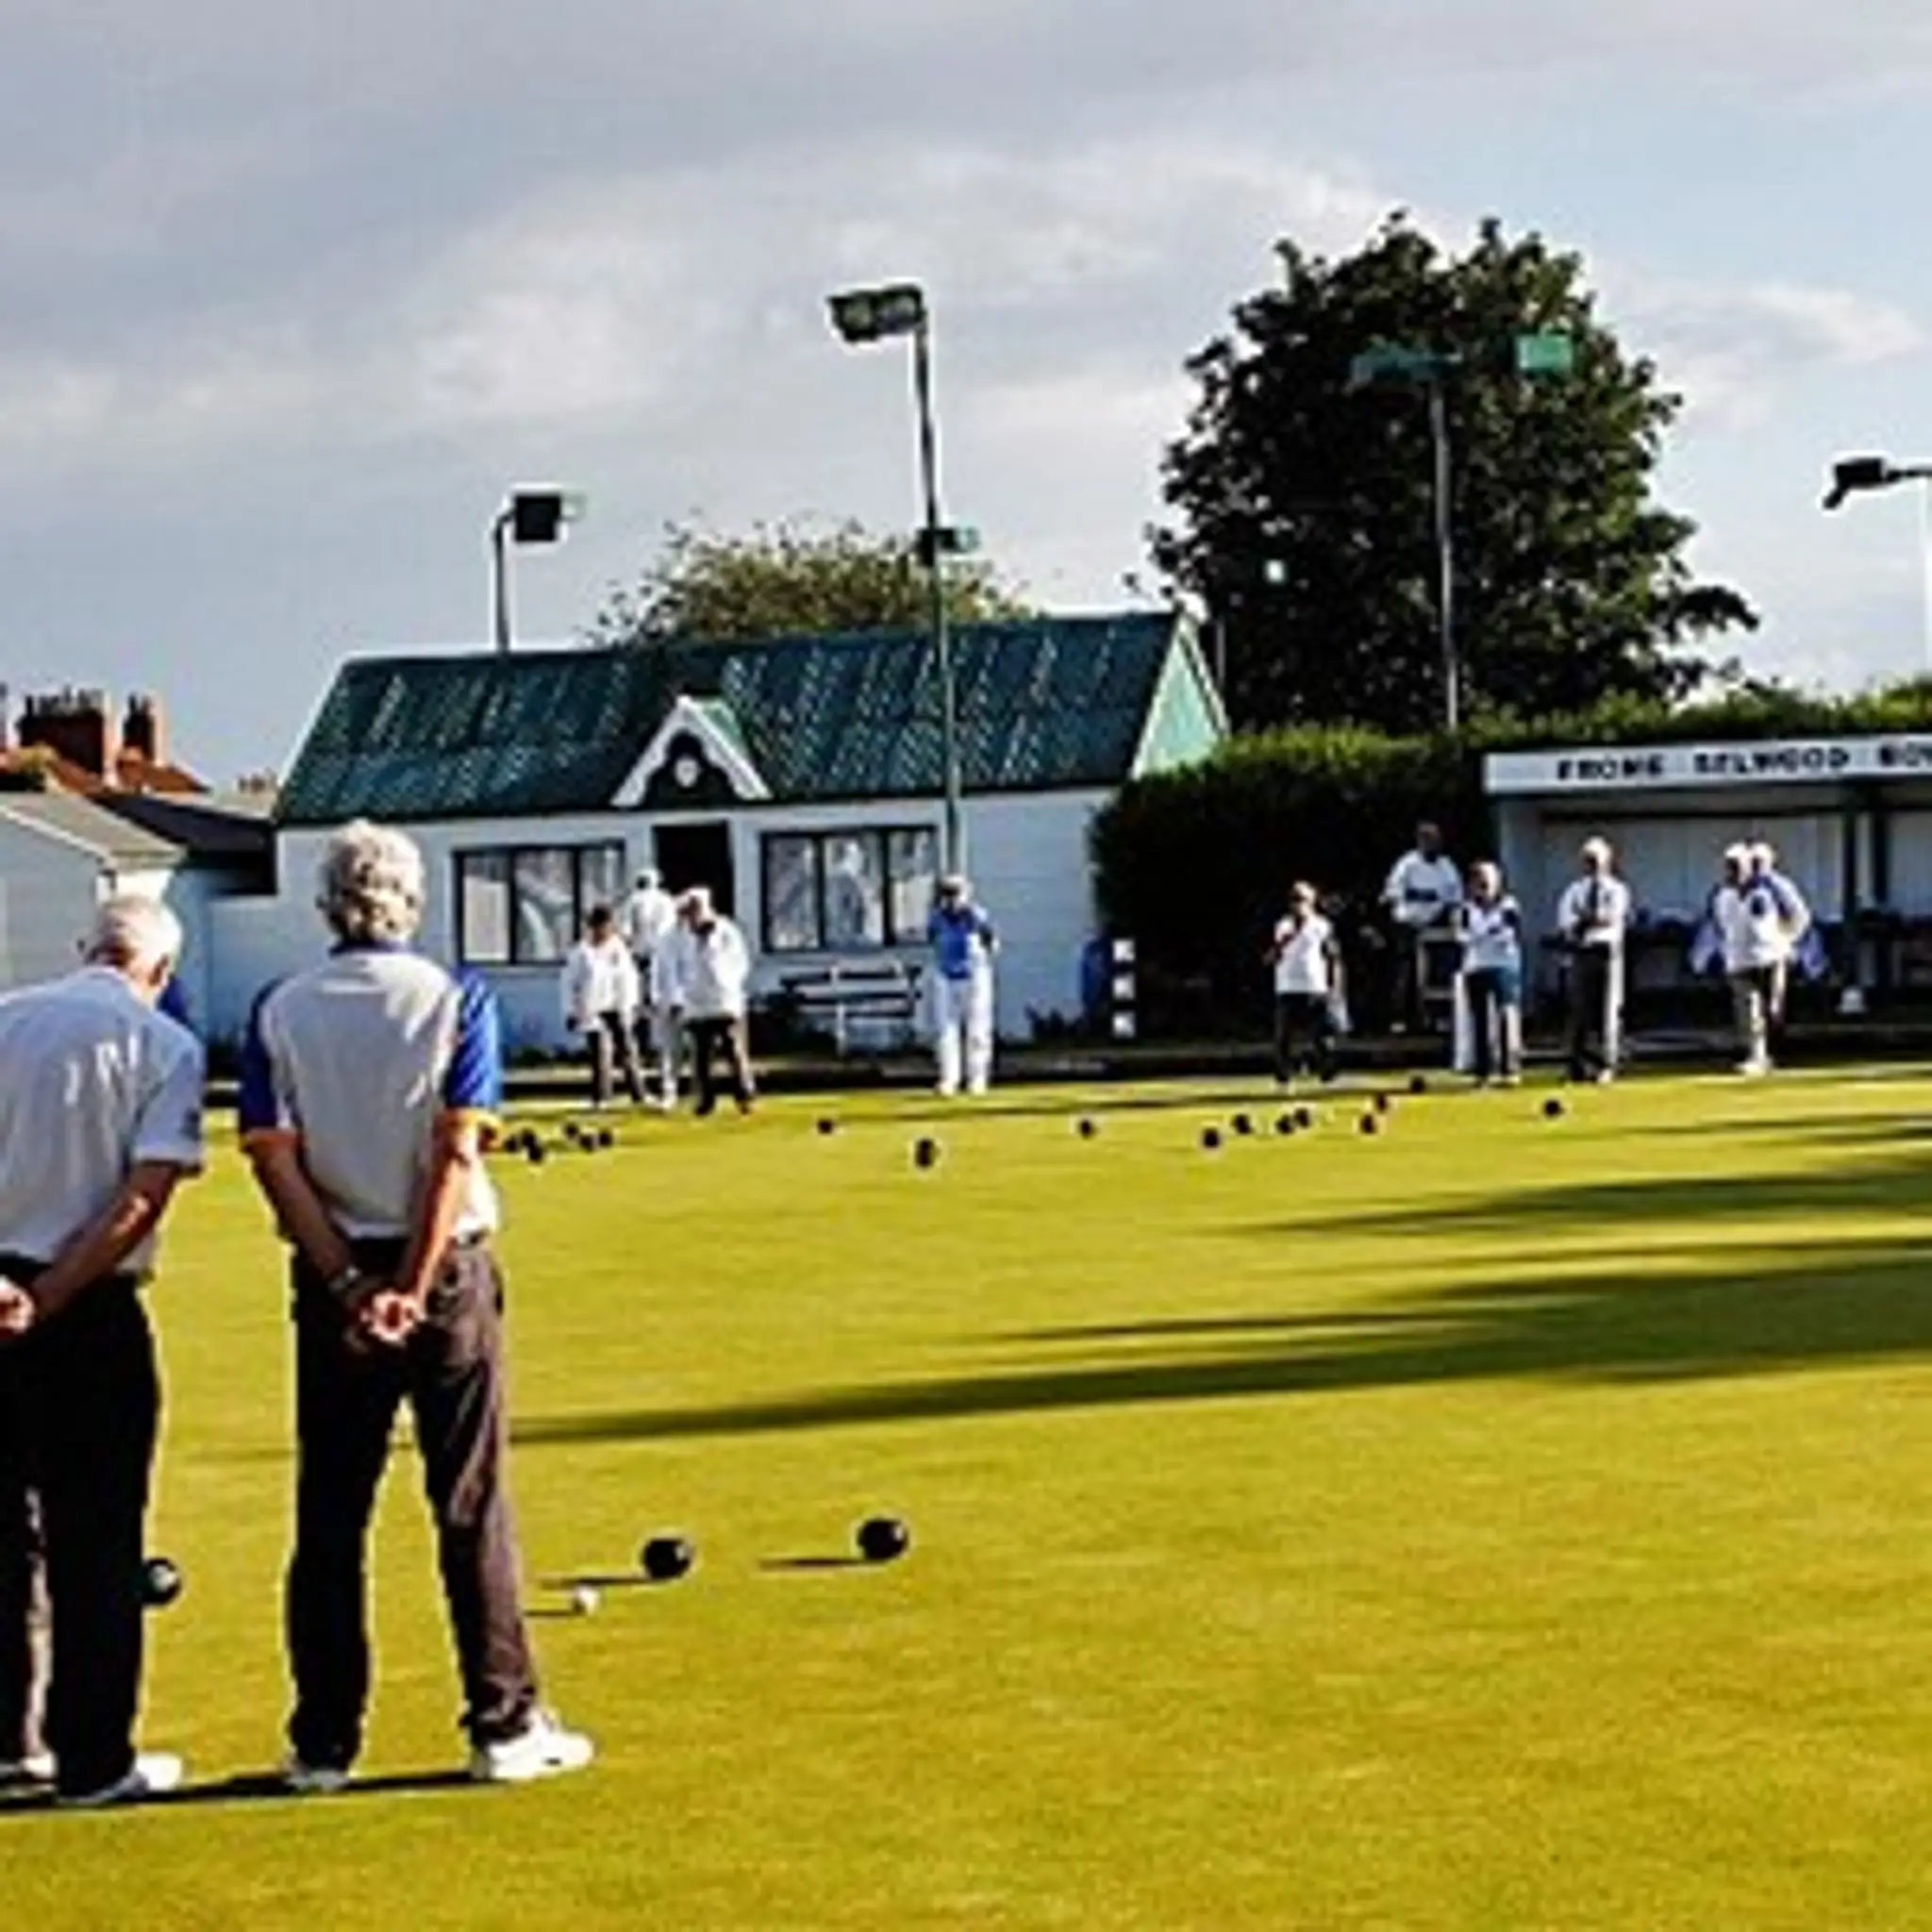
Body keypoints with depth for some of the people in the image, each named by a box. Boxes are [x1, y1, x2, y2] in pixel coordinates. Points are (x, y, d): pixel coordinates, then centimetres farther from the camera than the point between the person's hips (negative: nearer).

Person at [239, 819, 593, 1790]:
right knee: (473, 1509, 4)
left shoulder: (278, 1012, 1)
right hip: (447, 1270, -1)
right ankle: (505, 1727, 6)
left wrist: (348, 1282, -9)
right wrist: (414, 1286, -13)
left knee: (329, 1518, 8)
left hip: (335, 1276, 2)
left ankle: (324, 1743, 10)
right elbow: (456, 1152, -12)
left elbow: (273, 1156, -7)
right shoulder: (456, 1000, -4)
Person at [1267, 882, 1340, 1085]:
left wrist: (1334, 989, -3)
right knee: (1284, 1038, -3)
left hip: (1316, 991, -2)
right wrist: (1281, 944, -15)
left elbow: (1333, 960, 4)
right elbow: (1270, 959, 4)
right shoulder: (1282, 928, 9)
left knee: (1323, 1037, -4)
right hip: (1287, 991, 2)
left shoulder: (1322, 927, 2)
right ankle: (1284, 1078, 5)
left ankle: (1328, 1077, 10)